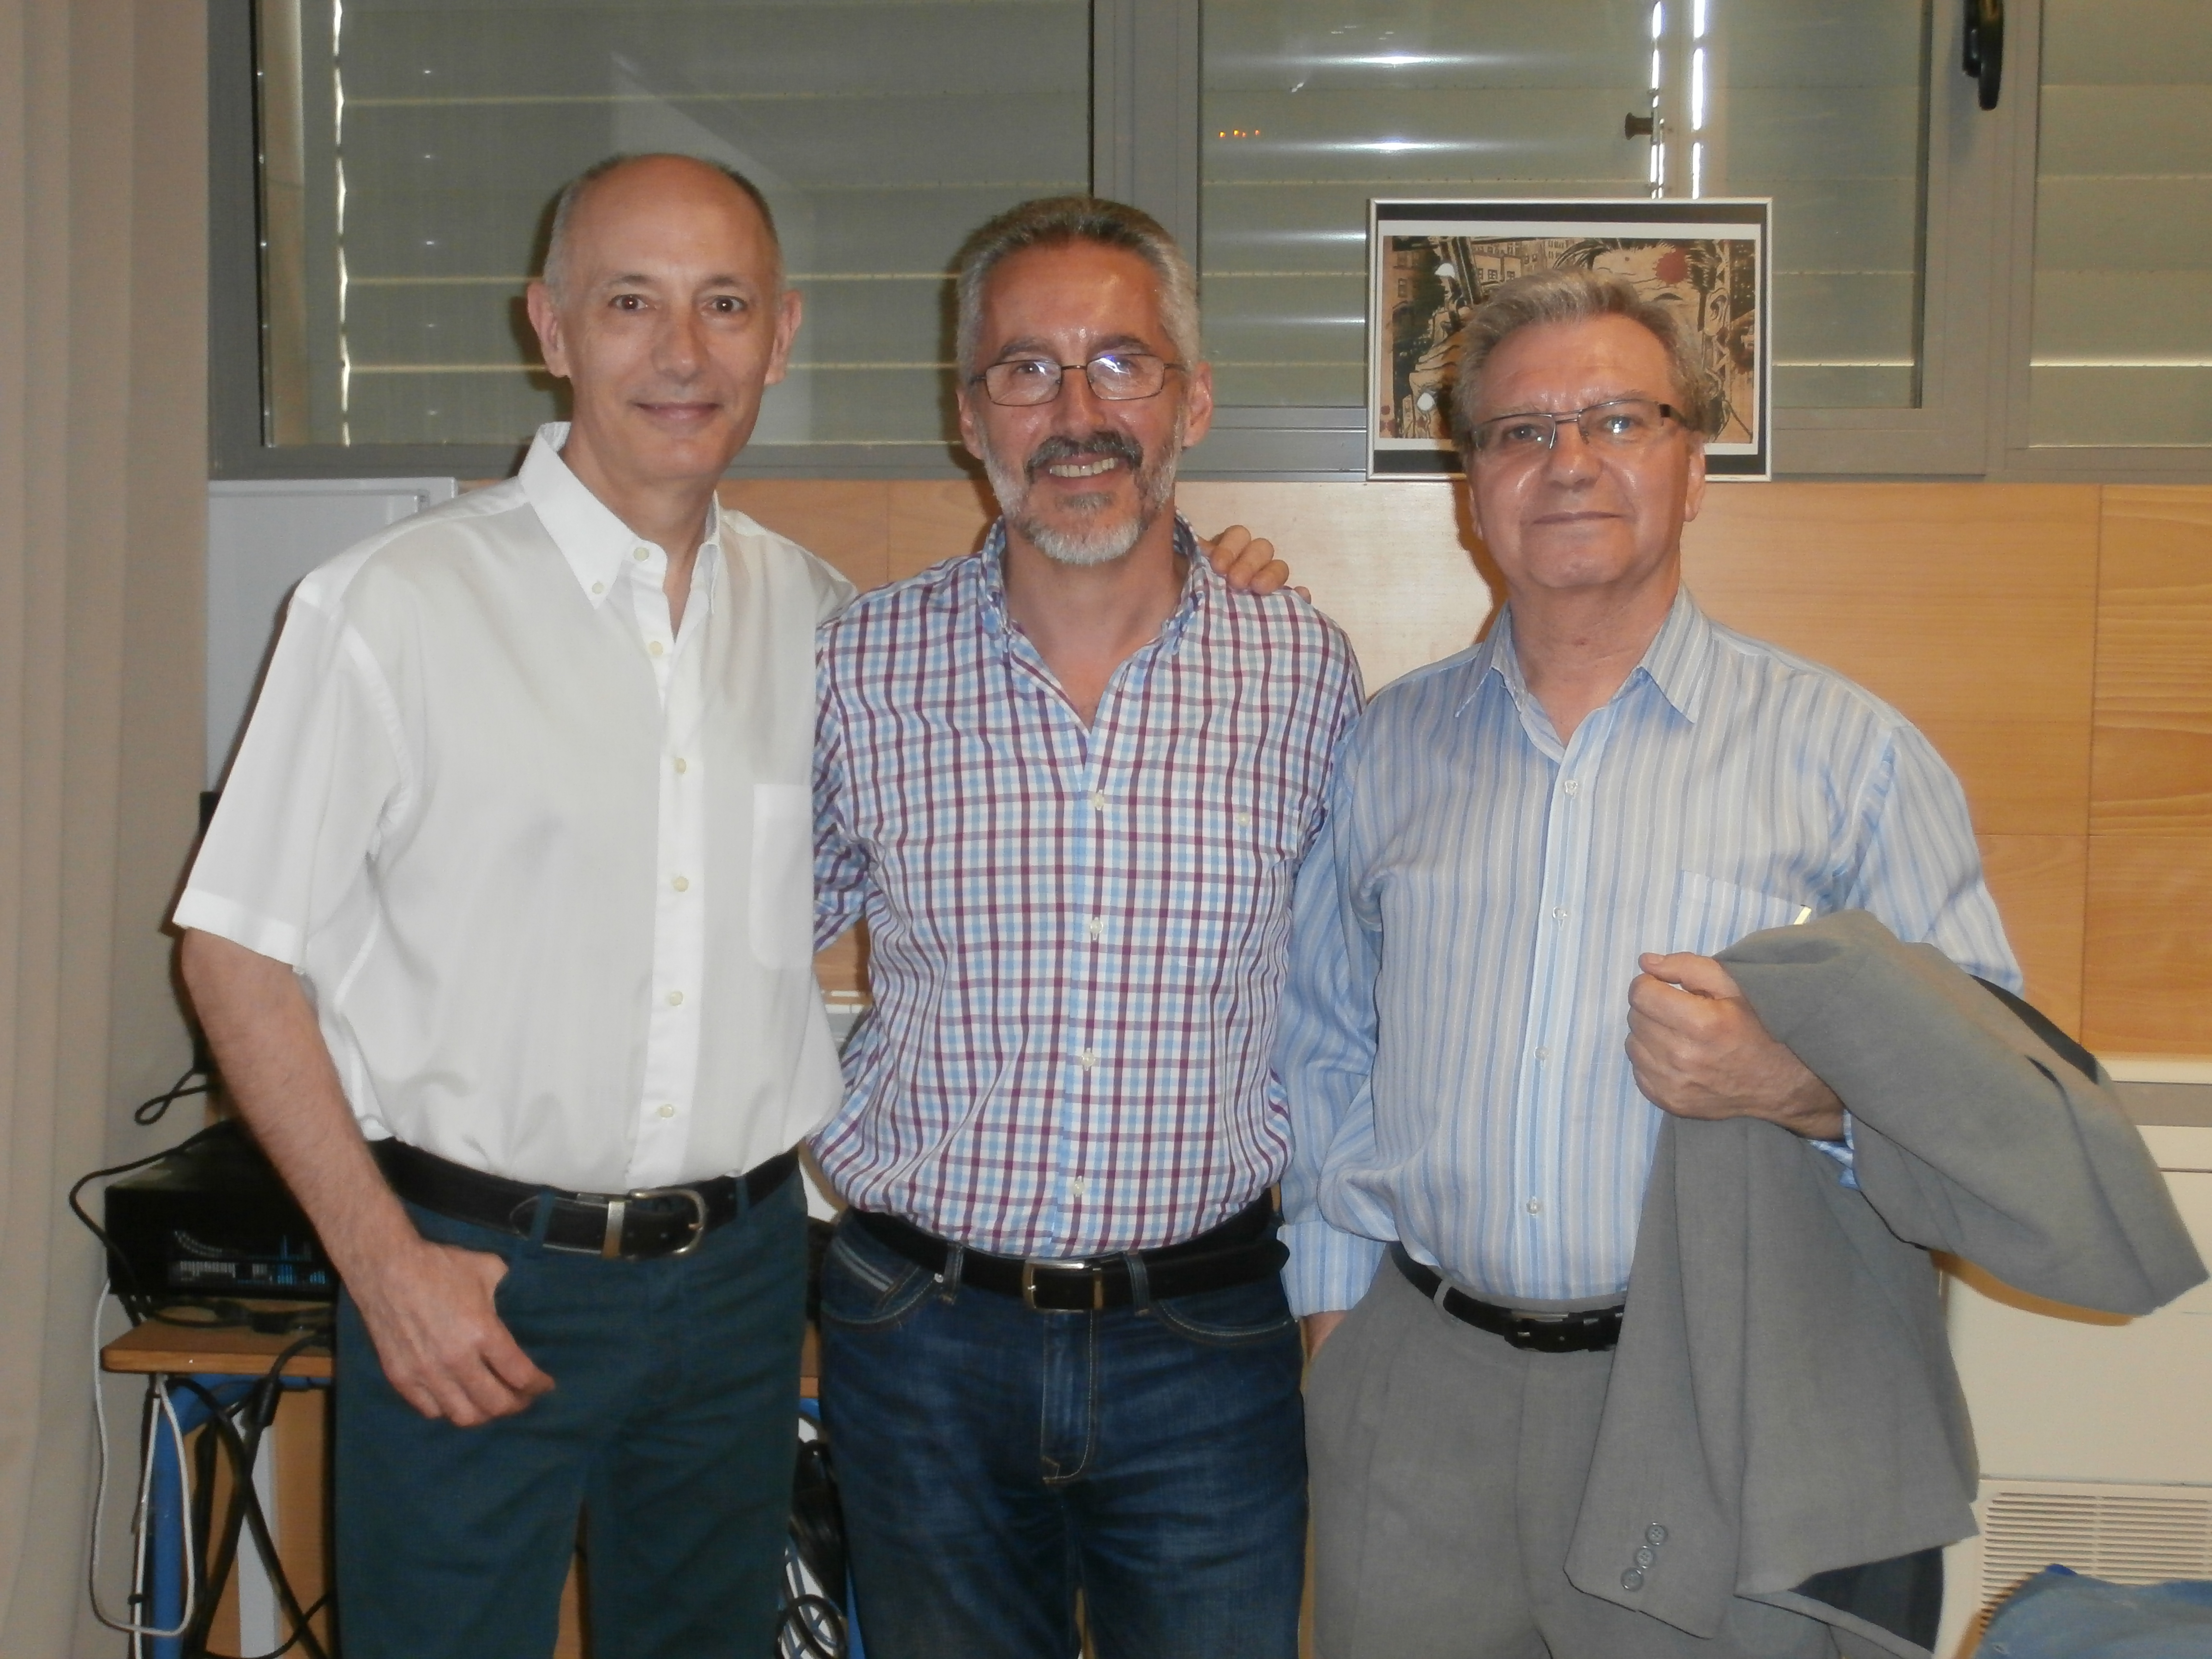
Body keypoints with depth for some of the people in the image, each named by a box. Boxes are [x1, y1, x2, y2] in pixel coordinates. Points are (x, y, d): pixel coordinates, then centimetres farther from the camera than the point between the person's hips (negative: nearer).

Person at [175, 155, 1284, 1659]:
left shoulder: (817, 613, 4)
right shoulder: (398, 605, -8)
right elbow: (241, 948, -5)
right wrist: (385, 1258, -11)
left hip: (740, 1276, 4)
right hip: (473, 1281, -4)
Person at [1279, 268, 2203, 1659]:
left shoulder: (1851, 753, -1)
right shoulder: (1395, 745, 7)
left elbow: (2001, 1105, -3)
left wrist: (1814, 1090, -21)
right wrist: (1332, 1289, 11)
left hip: (1734, 1429, -2)